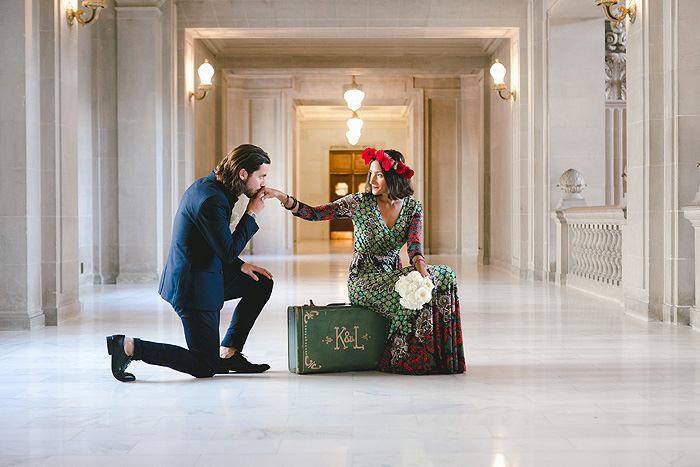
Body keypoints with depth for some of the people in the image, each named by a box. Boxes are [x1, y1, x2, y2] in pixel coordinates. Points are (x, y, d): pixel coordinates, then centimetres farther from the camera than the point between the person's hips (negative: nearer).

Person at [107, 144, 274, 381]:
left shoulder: (208, 186, 7)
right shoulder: (210, 201, -25)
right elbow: (228, 252, -21)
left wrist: (240, 265, 8)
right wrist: (251, 214, -13)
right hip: (194, 287, -10)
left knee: (262, 282, 14)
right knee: (205, 367, -2)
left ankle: (228, 352, 16)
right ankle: (129, 347, -2)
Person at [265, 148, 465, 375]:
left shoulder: (413, 208, 3)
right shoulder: (359, 203, -5)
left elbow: (414, 245, -10)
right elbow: (314, 213, -8)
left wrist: (422, 269, -32)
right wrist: (282, 197, -22)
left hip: (393, 275, 4)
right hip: (363, 281, -4)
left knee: (445, 276, -18)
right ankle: (401, 358, -14)